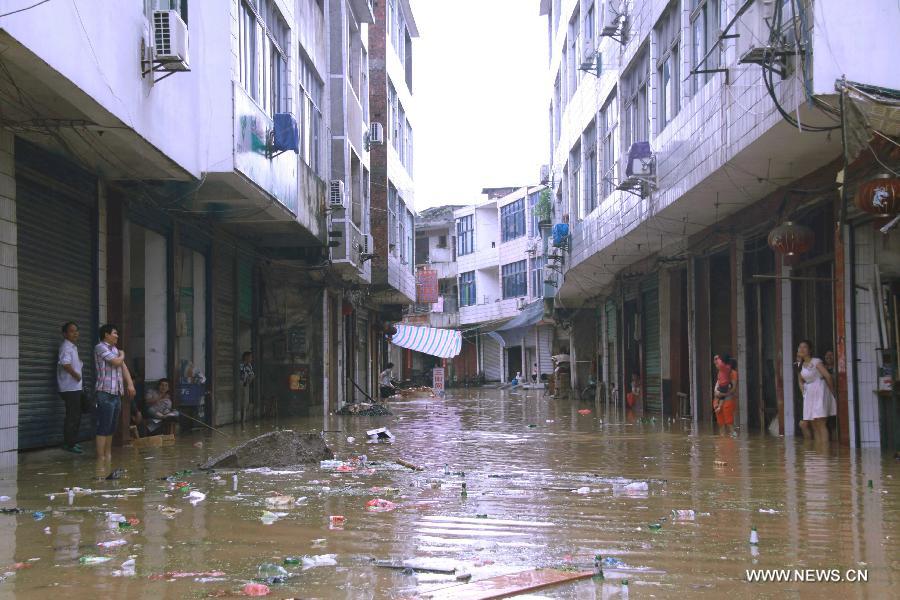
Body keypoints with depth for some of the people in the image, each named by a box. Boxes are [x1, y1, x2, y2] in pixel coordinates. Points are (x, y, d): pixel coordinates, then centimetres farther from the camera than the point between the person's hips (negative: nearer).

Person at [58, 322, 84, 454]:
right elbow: (65, 364, -29)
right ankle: (69, 444, -2)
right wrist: (76, 375, -19)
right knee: (72, 417, -7)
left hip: (76, 387, 10)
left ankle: (72, 442, 23)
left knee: (76, 416, 15)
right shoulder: (66, 347, -14)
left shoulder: (73, 347, 18)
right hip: (70, 388, -10)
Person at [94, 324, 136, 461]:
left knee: (111, 428, 12)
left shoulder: (115, 350, 20)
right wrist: (122, 355, 6)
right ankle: (100, 458, -8)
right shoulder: (100, 347, -7)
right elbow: (117, 362, -16)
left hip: (117, 393, 9)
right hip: (105, 393, -9)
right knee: (103, 428, -8)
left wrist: (130, 384, 2)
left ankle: (108, 455, 18)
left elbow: (123, 366, 14)